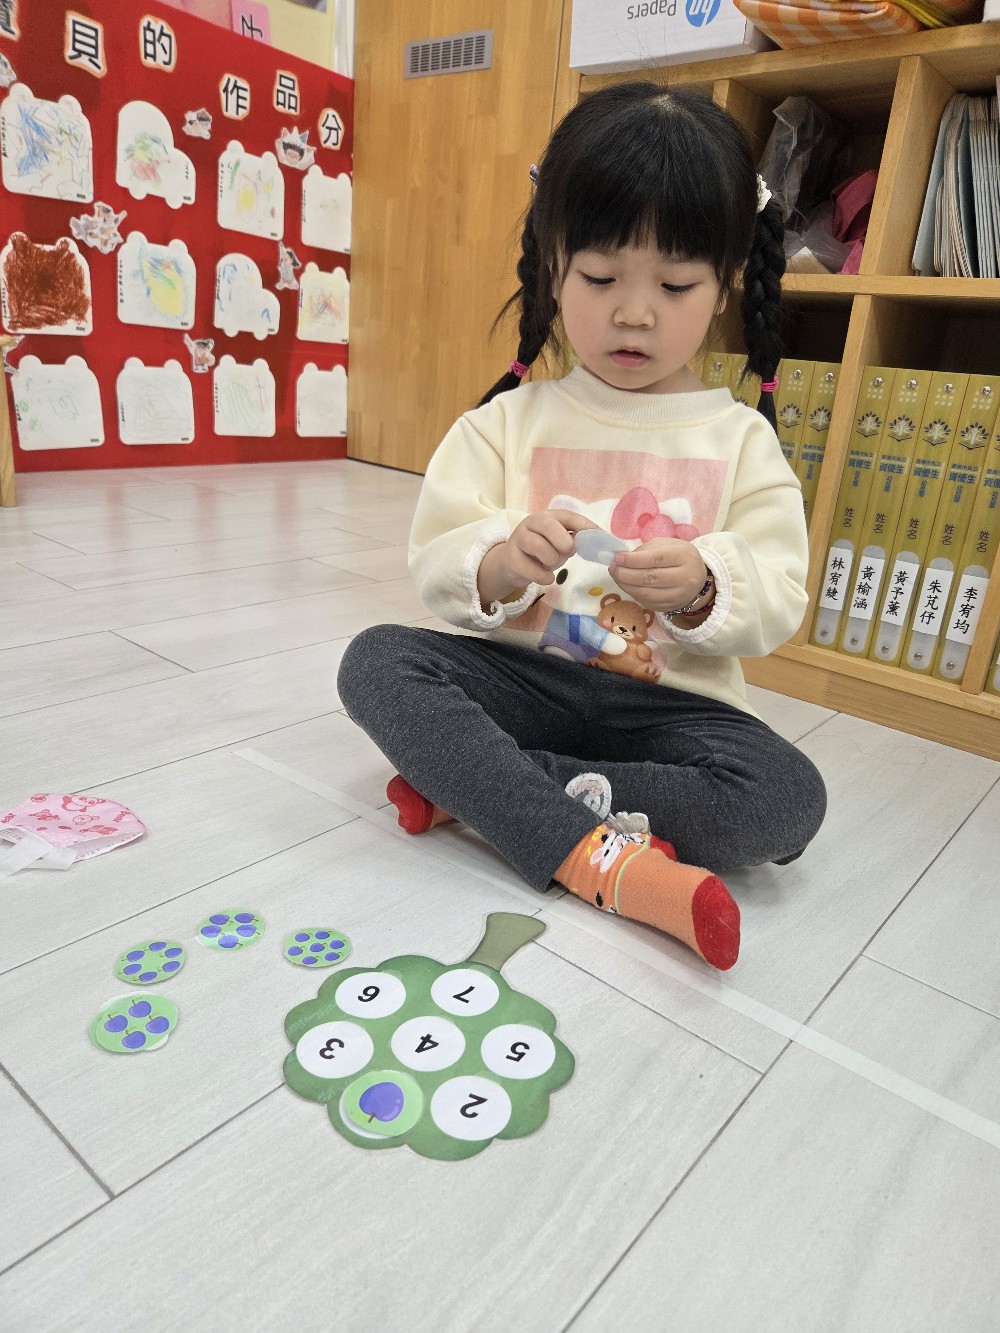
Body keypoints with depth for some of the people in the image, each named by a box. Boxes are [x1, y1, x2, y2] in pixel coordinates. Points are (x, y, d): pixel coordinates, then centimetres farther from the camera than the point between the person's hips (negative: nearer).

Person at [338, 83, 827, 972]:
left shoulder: (740, 438, 4)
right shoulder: (512, 419, 5)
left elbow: (777, 605, -2)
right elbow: (435, 562, -2)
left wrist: (701, 588, -25)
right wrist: (502, 563, -25)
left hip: (670, 700, 0)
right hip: (522, 675, 1)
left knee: (787, 801, -26)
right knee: (376, 661, -24)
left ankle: (474, 784, -20)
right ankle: (601, 856, -30)